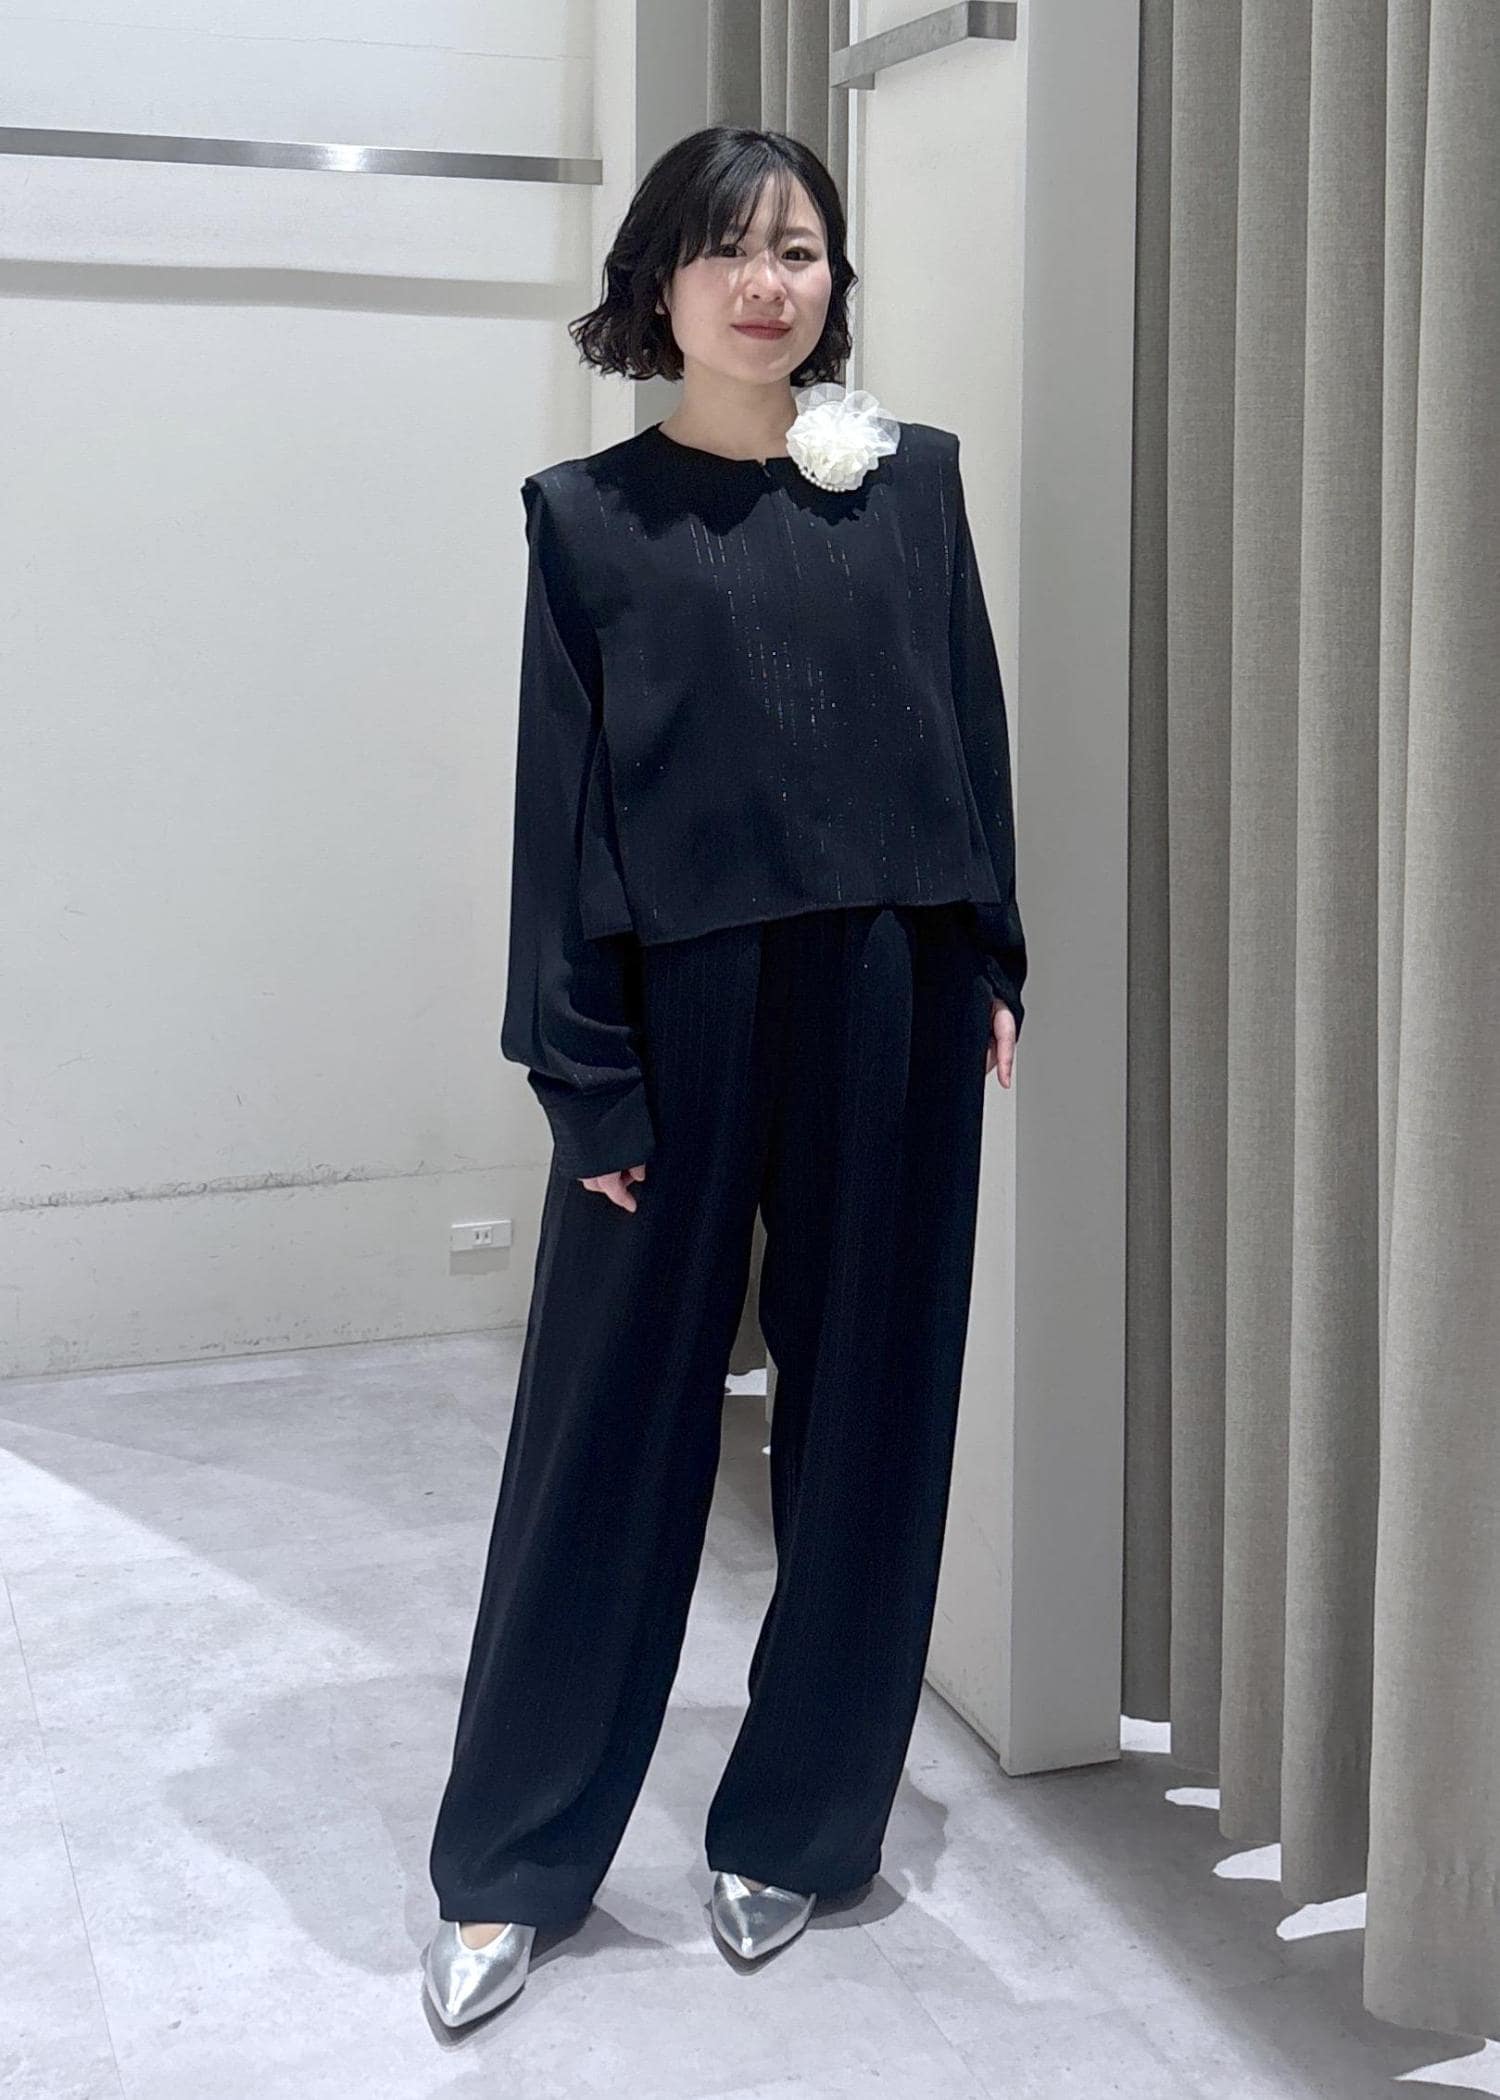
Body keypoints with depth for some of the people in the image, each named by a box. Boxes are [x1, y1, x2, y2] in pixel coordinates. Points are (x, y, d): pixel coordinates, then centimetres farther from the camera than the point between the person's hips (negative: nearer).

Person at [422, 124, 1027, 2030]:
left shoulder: (913, 483, 7)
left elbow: (975, 733, 10)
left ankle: (798, 1823, 27)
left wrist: (989, 967, 4)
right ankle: (508, 1867, 18)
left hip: (890, 1006, 3)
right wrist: (584, 1074, -8)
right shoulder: (588, 515, 0)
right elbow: (563, 800, -3)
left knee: (863, 1416, 9)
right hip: (679, 1012, -2)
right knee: (611, 1425, 4)